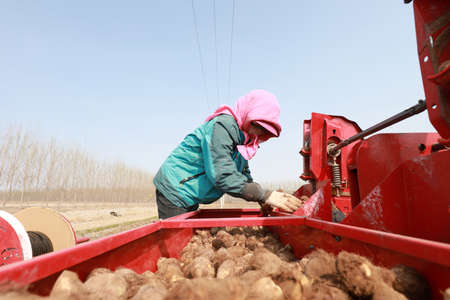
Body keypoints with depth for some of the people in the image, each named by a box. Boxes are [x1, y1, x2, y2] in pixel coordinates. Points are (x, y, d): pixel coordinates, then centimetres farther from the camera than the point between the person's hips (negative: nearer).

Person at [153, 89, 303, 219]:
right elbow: (221, 175, -32)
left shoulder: (242, 135, 6)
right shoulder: (223, 125, -24)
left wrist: (262, 200, -7)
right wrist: (265, 196, -29)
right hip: (175, 190, -9)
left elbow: (244, 175, 8)